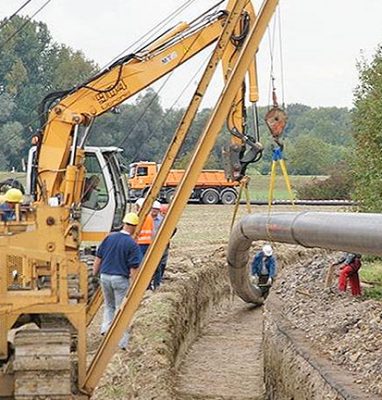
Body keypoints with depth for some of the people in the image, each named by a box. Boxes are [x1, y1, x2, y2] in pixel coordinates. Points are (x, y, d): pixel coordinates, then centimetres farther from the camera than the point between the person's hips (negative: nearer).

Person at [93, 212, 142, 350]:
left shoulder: (109, 238, 2)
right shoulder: (132, 245, -12)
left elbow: (98, 258, 7)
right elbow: (133, 269, -13)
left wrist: (94, 274, 19)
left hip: (105, 276, 4)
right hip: (121, 279, -4)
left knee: (109, 306, 26)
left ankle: (105, 328, 11)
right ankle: (121, 342, 2)